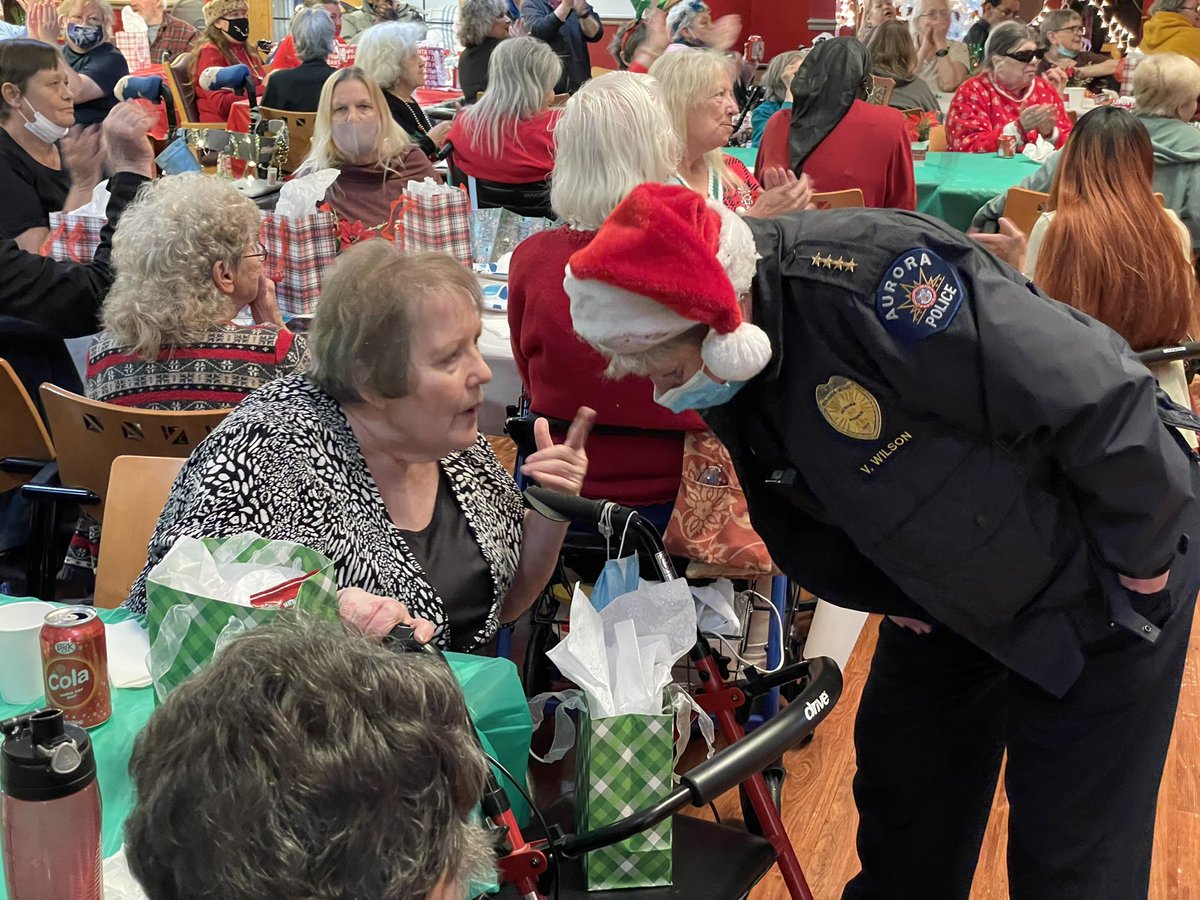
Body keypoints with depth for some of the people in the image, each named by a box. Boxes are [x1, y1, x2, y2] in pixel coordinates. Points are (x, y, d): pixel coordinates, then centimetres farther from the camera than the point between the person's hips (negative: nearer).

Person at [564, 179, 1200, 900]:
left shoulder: (868, 281, -37)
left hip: (1098, 581, -7)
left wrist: (1141, 562, -18)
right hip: (954, 591, 7)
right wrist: (896, 595, 0)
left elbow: (1098, 396, -31)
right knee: (899, 788, 17)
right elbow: (798, 511, 8)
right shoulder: (727, 379, -9)